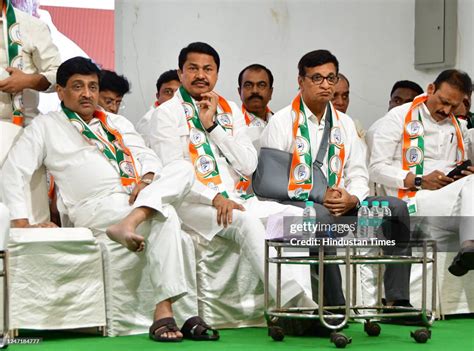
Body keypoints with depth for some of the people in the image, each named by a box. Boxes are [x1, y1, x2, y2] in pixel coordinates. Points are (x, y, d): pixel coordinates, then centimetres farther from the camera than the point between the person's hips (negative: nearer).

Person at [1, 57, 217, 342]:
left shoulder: (118, 123, 29)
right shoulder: (45, 127, 13)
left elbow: (147, 155, 18)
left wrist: (147, 180, -8)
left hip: (141, 197, 6)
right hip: (97, 207, -5)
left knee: (183, 168, -24)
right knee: (166, 218, -32)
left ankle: (129, 223, -42)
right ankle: (164, 310, -40)